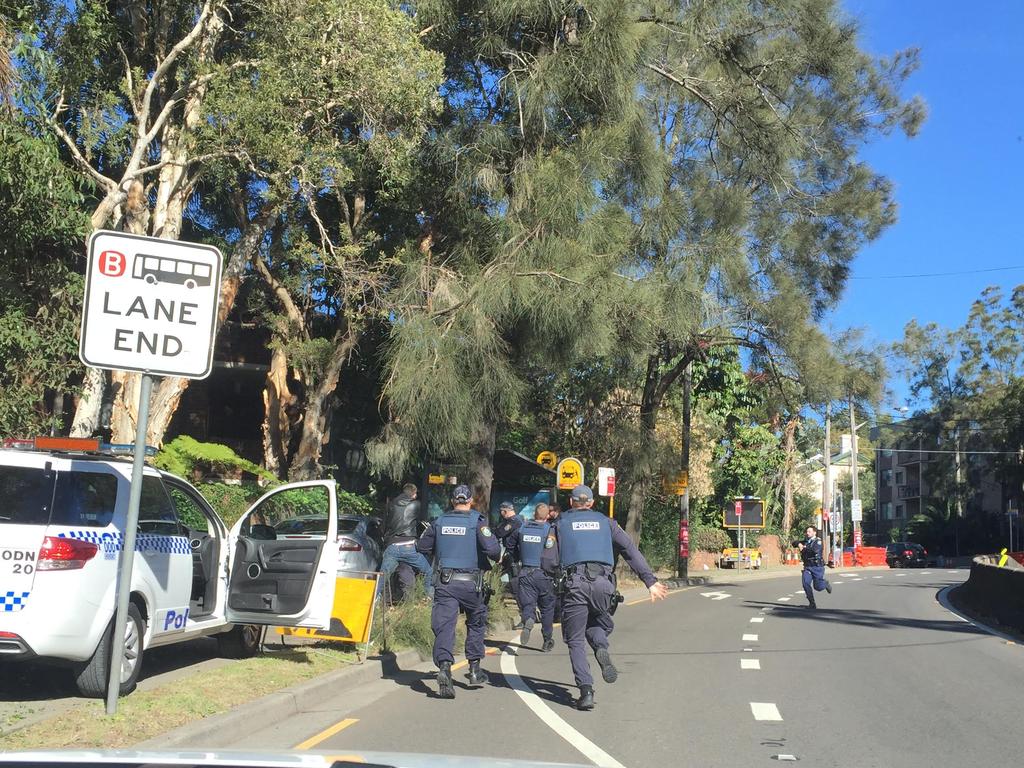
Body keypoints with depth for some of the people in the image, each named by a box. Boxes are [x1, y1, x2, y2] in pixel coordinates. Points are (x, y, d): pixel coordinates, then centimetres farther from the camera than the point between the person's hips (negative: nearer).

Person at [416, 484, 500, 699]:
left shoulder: (439, 522, 6)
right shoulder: (477, 521, -4)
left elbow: (421, 547, 13)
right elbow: (492, 548, -16)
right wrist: (497, 557, 6)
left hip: (444, 583, 1)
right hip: (470, 583, -1)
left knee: (444, 625, -5)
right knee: (476, 623, 19)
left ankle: (444, 666, -26)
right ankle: (474, 668, 22)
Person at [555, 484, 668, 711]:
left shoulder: (561, 522, 18)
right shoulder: (605, 522, 20)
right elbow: (631, 551, 11)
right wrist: (650, 581, 8)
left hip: (574, 583, -2)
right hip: (603, 583, 2)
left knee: (576, 640, 7)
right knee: (597, 623, 27)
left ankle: (586, 690, -8)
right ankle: (602, 649, -6)